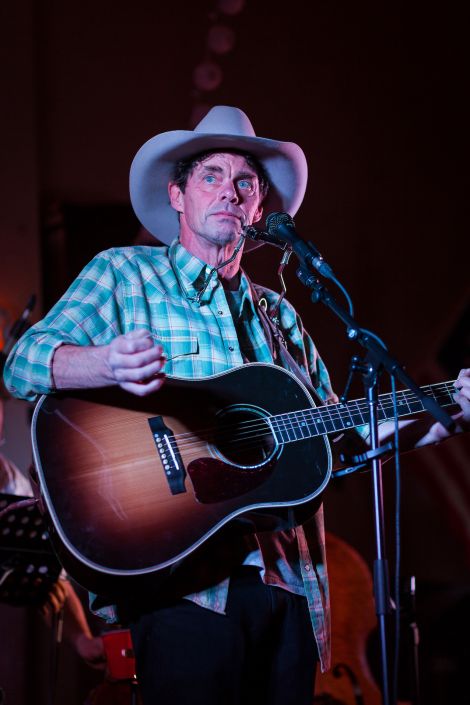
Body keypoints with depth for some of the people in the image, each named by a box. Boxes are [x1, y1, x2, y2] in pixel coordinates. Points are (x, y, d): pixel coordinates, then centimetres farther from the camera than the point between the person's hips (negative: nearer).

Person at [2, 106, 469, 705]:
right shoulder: (124, 274, 6)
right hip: (184, 581, -5)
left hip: (289, 586, 5)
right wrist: (107, 363, -30)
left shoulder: (278, 316, 22)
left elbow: (340, 431, 24)